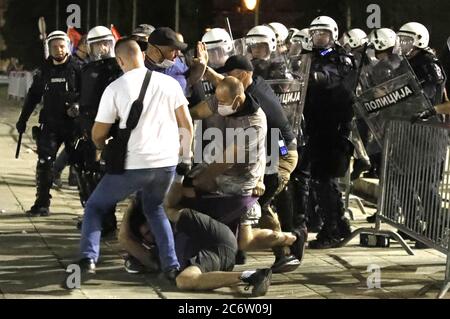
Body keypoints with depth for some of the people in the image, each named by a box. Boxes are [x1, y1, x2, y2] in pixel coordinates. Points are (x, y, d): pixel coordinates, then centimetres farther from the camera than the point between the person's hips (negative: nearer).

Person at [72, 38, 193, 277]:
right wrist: (187, 152, 22)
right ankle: (171, 264, 18)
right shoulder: (169, 83, 3)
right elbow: (186, 123, 6)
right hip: (166, 161, 4)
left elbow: (98, 134, 2)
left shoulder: (115, 88, -4)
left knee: (95, 207, 14)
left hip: (133, 164, -3)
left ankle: (88, 257, -6)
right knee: (154, 208, 29)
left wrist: (103, 149, 24)